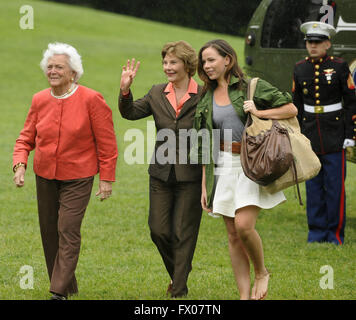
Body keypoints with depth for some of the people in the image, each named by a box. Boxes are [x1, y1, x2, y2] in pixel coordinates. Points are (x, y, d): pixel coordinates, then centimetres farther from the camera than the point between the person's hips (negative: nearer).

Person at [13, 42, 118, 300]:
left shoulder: (91, 100, -10)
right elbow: (26, 138, 9)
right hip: (45, 176, 5)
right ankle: (68, 285, 25)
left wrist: (107, 179, -8)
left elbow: (107, 143, -7)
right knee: (49, 232, 9)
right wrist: (20, 164, -8)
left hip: (77, 178, -5)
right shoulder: (40, 100, 2)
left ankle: (60, 292, -12)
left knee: (68, 231, -13)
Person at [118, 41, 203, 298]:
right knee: (159, 230, 5)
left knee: (183, 233, 2)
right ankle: (177, 273, 31)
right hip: (161, 173, 4)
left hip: (190, 175, -4)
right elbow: (131, 113, 6)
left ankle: (179, 290, 12)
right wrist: (125, 91, -10)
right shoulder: (158, 94, 6)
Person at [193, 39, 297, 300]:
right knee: (233, 234, 3)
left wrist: (259, 113, -12)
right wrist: (204, 185, 11)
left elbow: (291, 109, -2)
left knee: (243, 225, -19)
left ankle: (261, 273, 8)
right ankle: (245, 295, 8)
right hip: (224, 165, 5)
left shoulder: (252, 87, -1)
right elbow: (205, 146, 14)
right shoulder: (207, 99, 13)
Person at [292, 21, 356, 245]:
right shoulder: (300, 69, 7)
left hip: (334, 135, -3)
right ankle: (317, 232, 13)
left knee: (335, 185, -2)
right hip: (310, 134, 3)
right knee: (313, 186, 6)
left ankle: (335, 233, 6)